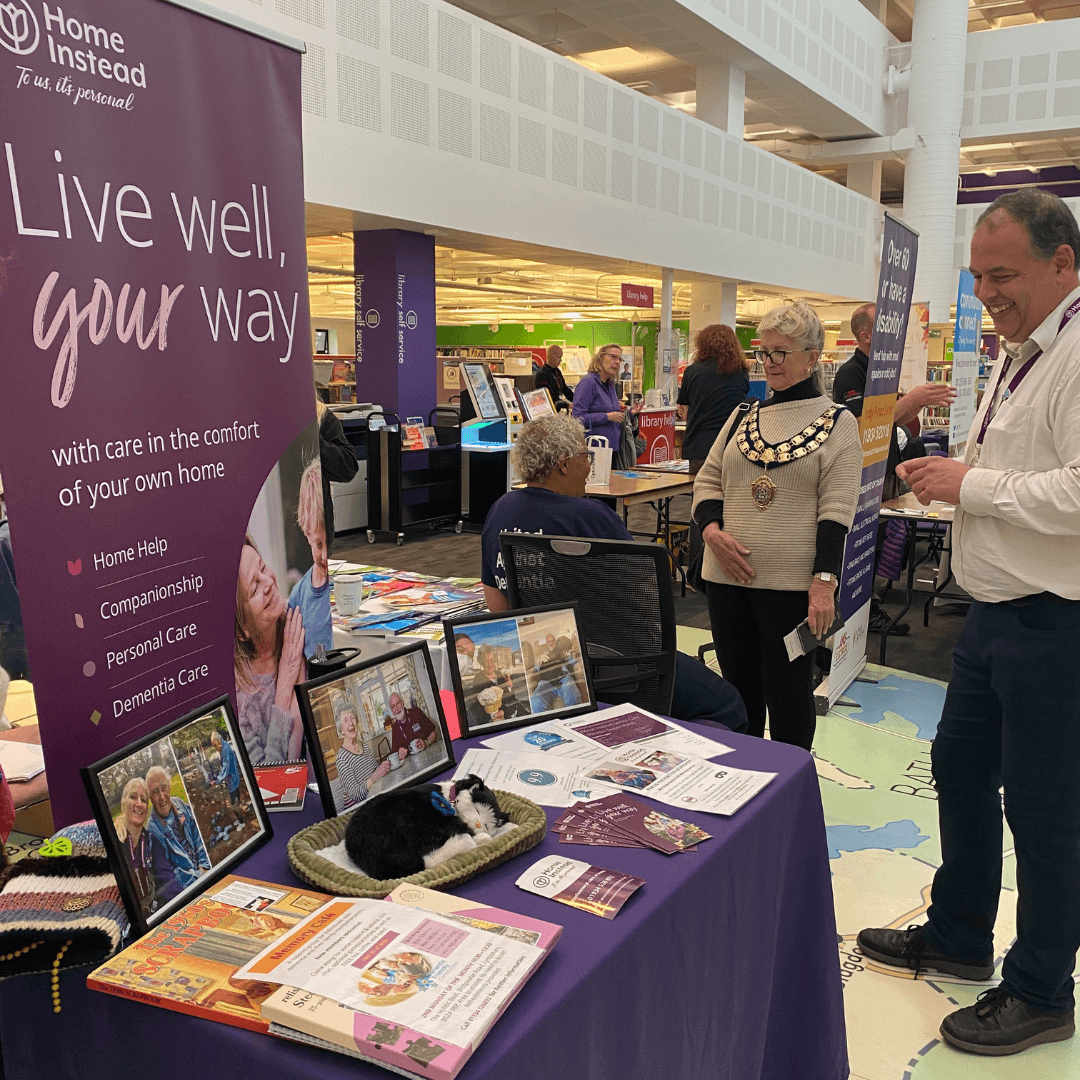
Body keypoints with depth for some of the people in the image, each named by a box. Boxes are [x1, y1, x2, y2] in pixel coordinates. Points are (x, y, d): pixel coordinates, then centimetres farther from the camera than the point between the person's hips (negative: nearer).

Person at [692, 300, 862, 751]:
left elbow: (836, 508, -8)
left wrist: (824, 580, -17)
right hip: (727, 576, 5)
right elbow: (708, 480, 13)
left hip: (792, 583, -4)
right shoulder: (743, 416, 12)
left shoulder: (837, 423, -1)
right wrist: (711, 529, -7)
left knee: (787, 695, 5)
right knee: (737, 688, 14)